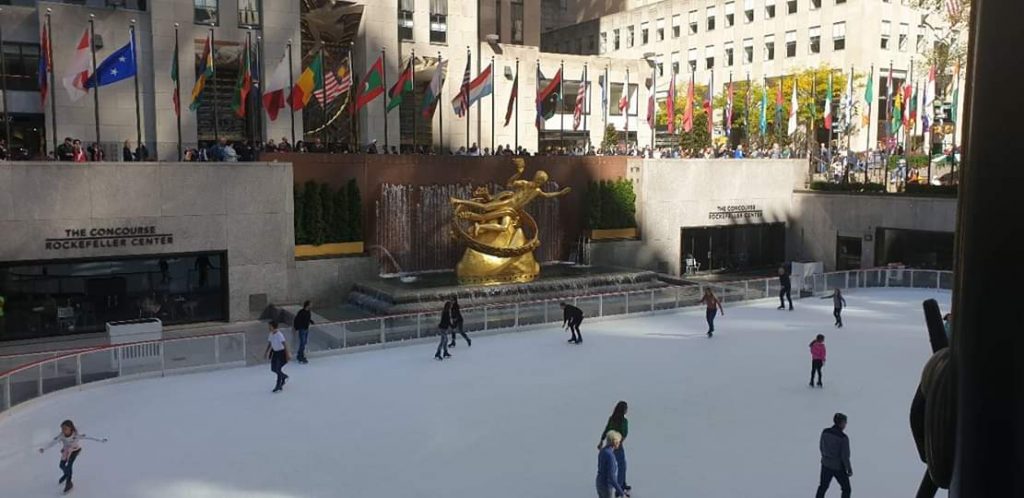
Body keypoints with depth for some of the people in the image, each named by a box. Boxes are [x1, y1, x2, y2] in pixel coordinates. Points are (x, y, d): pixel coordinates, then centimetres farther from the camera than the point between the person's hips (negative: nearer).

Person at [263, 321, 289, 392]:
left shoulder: (279, 335, -23)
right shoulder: (271, 334, 0)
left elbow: (284, 345, -23)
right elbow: (269, 343, 13)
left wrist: (287, 354, -24)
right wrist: (266, 352, 10)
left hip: (281, 352, -8)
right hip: (275, 352, 8)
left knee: (278, 369, -6)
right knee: (273, 369, 12)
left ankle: (278, 387, 6)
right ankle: (284, 377, 37)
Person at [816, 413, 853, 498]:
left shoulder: (825, 432, -8)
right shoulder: (843, 438, -23)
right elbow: (845, 456, -18)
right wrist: (849, 469, -4)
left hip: (826, 464, 5)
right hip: (838, 467, -5)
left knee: (823, 486, 22)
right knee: (846, 489, 15)